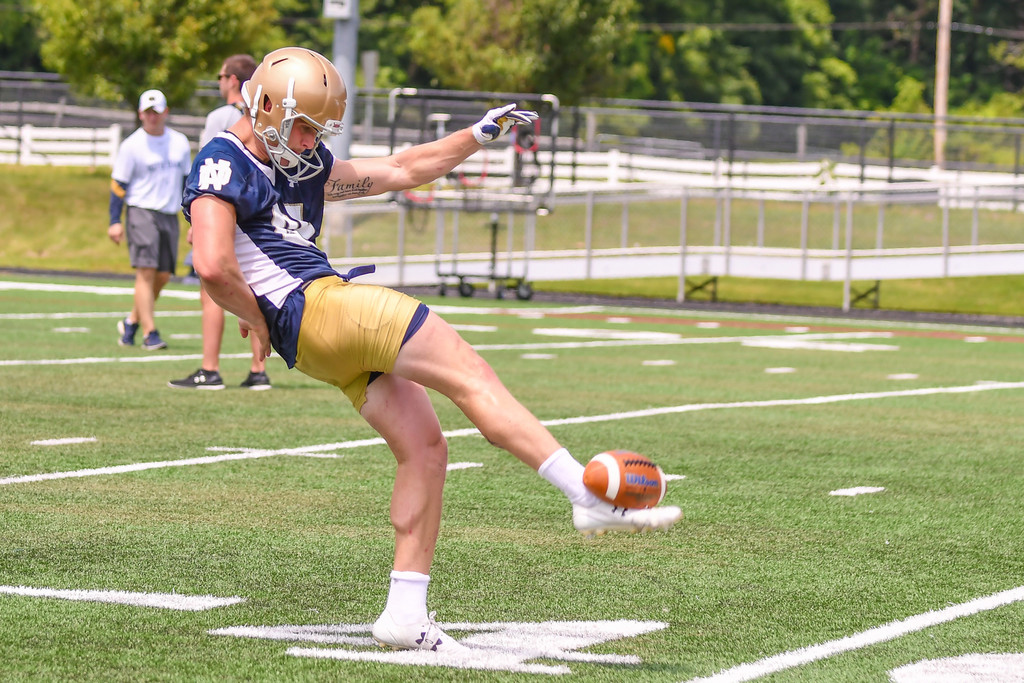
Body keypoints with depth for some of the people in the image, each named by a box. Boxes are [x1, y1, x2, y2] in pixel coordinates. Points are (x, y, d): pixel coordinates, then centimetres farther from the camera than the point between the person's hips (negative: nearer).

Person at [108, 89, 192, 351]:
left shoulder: (180, 143, 10)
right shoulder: (131, 145, -3)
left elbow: (187, 181, 19)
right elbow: (118, 184, -2)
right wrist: (115, 221, -7)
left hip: (170, 215, 5)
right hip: (141, 211, -5)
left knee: (163, 275, 3)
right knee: (146, 271, -14)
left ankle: (131, 322, 21)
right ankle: (150, 334, -15)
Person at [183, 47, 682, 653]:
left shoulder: (307, 167, 23)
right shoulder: (221, 168, -6)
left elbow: (401, 171, 28)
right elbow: (213, 266, -19)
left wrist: (480, 135, 23)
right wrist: (257, 320, -5)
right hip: (319, 308, -10)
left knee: (424, 447, 2)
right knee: (474, 379, -13)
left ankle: (405, 613, 3)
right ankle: (593, 500, -18)